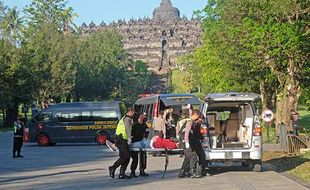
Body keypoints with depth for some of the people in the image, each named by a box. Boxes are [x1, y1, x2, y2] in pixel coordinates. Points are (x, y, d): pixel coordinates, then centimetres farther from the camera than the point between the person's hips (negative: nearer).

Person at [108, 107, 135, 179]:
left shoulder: (124, 118, 28)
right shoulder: (127, 118, -4)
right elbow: (127, 128, -18)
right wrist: (129, 138, -26)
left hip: (122, 140, 10)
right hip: (121, 139, -10)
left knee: (127, 157, 4)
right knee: (125, 156, -15)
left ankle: (122, 173, 2)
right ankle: (113, 168, -5)